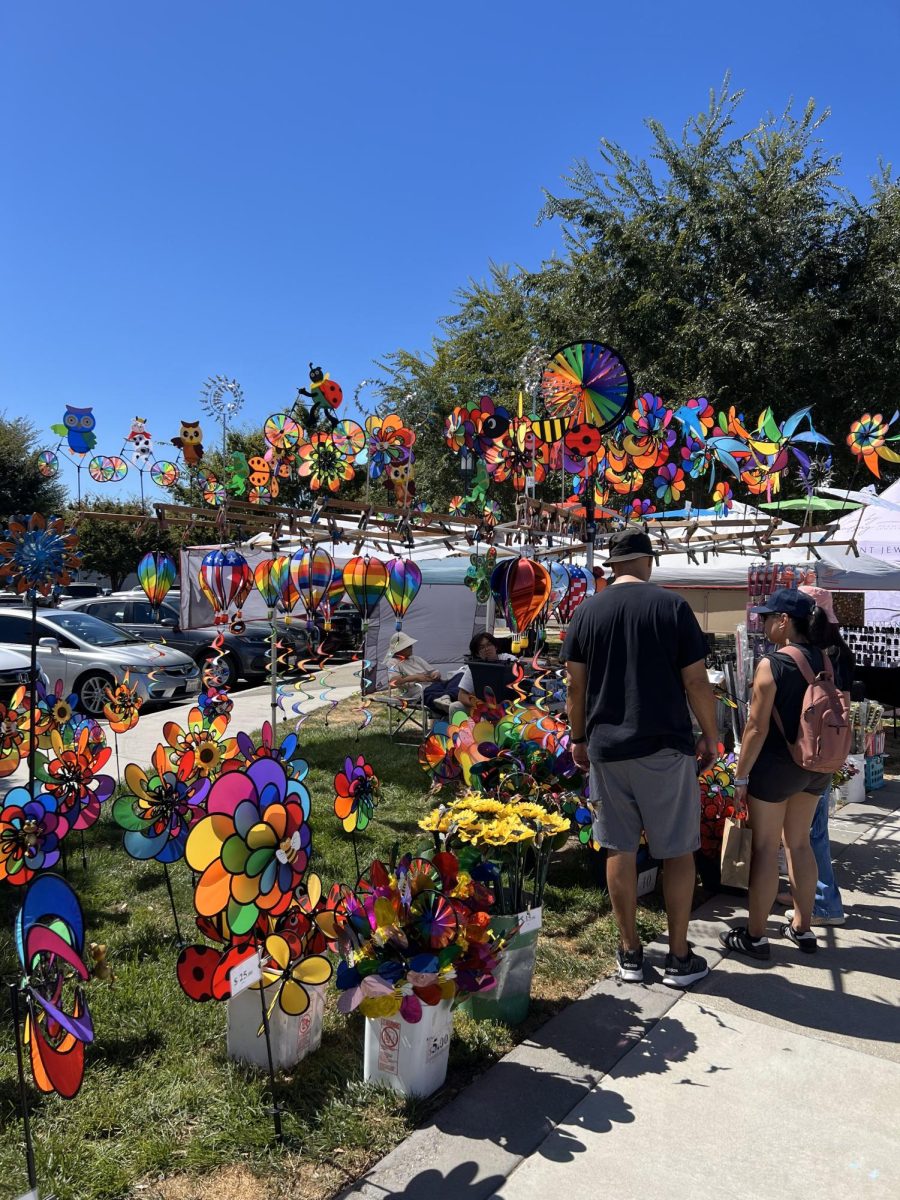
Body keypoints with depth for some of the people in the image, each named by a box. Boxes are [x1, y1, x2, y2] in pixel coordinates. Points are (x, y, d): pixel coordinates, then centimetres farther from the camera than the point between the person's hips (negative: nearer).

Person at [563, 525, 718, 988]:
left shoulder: (586, 612, 1)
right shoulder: (672, 606, -7)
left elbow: (576, 686, 3)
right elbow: (696, 682, -7)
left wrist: (578, 738, 15)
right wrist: (710, 736, 6)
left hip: (606, 748, 3)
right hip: (665, 746, -2)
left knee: (619, 850, 11)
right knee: (678, 850, 10)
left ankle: (630, 953, 21)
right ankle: (679, 957, 19)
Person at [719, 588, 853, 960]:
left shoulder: (772, 664, -17)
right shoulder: (826, 661, 2)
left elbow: (757, 727, -18)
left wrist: (741, 777, -11)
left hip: (775, 765, -7)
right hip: (815, 767, 7)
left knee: (766, 848, 4)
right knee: (799, 843, 19)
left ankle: (754, 935, 15)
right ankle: (802, 928, 30)